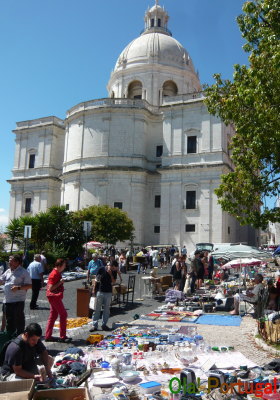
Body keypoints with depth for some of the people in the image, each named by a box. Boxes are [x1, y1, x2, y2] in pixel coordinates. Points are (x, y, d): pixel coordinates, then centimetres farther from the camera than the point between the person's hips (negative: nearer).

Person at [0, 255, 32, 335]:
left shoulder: (23, 272, -8)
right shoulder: (8, 271, 14)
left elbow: (29, 285, -11)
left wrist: (18, 288, -22)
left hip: (18, 300, -7)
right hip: (7, 300, 7)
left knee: (19, 319, 1)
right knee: (9, 319, 16)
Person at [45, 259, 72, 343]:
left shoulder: (57, 273, 12)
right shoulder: (54, 274, -18)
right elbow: (51, 288, -22)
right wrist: (60, 282, -21)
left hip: (55, 297, 10)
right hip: (54, 297, -10)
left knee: (53, 315, 13)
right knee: (63, 314, -6)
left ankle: (48, 336, 18)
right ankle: (62, 337, 0)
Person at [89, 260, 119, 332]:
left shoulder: (114, 272, -1)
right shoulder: (102, 269, -8)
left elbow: (113, 282, -6)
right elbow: (96, 279, 1)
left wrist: (111, 274, -18)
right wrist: (94, 289, 1)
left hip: (108, 292, 2)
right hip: (100, 291, -2)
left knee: (106, 309, 7)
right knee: (97, 309, 0)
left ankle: (104, 324, 18)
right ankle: (95, 325, 5)